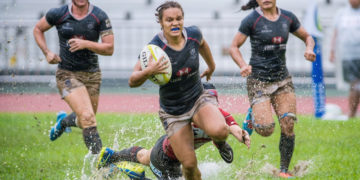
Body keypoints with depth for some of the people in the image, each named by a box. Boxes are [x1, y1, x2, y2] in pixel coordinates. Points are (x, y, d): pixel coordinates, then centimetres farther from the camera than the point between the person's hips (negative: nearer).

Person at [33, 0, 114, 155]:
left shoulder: (100, 17, -6)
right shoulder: (58, 14, -5)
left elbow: (109, 48, -8)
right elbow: (38, 29, 13)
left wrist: (86, 44, -22)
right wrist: (47, 53, 0)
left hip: (92, 73, 3)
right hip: (67, 74, -3)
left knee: (85, 121, 15)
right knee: (87, 118, -20)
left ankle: (63, 121, 49)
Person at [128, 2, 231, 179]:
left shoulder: (193, 34, -11)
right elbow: (132, 81, -20)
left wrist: (211, 66, 30)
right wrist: (148, 71, -40)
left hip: (199, 99, 2)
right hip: (173, 112, -2)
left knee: (218, 131, -30)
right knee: (189, 164, -5)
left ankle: (219, 141, 9)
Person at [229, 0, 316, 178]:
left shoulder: (287, 17, 4)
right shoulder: (252, 20, -8)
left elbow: (307, 37, 17)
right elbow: (234, 47, -4)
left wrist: (309, 48, -6)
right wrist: (243, 65, -23)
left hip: (283, 79, 4)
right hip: (258, 81, -4)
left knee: (288, 126, -7)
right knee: (266, 129, -14)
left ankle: (284, 170, 7)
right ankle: (252, 117, 21)